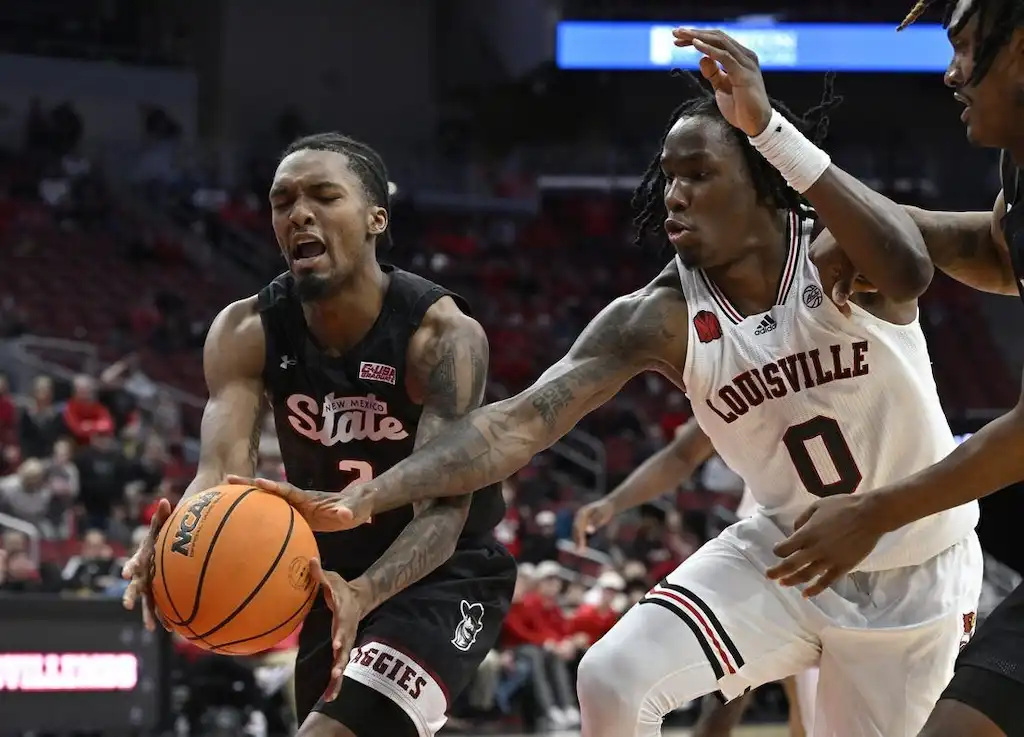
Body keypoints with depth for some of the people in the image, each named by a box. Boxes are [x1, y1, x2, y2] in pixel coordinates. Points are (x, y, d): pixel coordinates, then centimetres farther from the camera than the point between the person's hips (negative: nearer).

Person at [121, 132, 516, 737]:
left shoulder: (442, 334, -26)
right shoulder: (247, 332, -13)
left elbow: (444, 508, -32)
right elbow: (224, 468, -26)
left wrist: (364, 594, -53)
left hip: (447, 579, -6)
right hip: (339, 581, 6)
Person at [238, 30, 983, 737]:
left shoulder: (838, 256, -22)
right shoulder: (661, 320, -15)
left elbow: (908, 272, -47)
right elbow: (524, 418, -25)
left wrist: (770, 128, -51)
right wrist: (362, 499, -39)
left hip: (913, 573, -2)